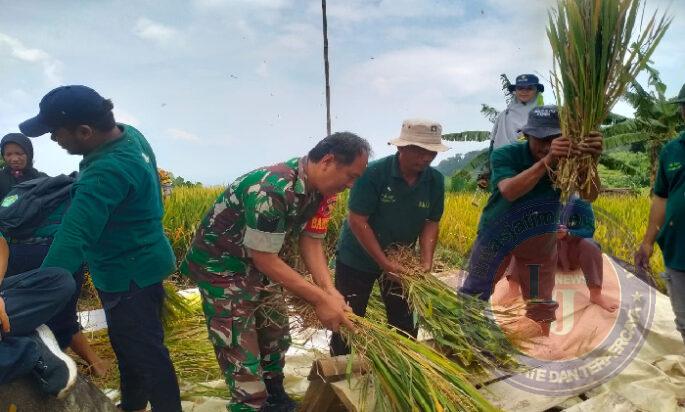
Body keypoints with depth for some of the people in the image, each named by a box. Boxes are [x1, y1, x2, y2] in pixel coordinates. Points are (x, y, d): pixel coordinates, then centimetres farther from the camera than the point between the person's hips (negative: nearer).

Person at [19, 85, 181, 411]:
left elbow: (73, 238, -37)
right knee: (127, 345, 26)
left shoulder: (107, 173, -33)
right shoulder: (129, 134, -2)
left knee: (145, 353, 7)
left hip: (129, 276, -10)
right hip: (138, 265, 10)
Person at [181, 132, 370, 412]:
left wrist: (330, 290, -20)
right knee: (242, 355, -4)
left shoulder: (317, 189, -7)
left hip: (260, 264, 9)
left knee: (277, 338, 22)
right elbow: (264, 259, -31)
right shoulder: (272, 190, -35)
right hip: (222, 267, -9)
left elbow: (310, 241, -6)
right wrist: (320, 299, -28)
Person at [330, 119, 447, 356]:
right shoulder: (374, 173, -24)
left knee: (404, 320, 12)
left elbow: (431, 223, -2)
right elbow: (357, 221, -24)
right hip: (358, 258, -4)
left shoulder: (435, 180, -8)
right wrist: (384, 263, -25)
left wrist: (426, 260, -17)